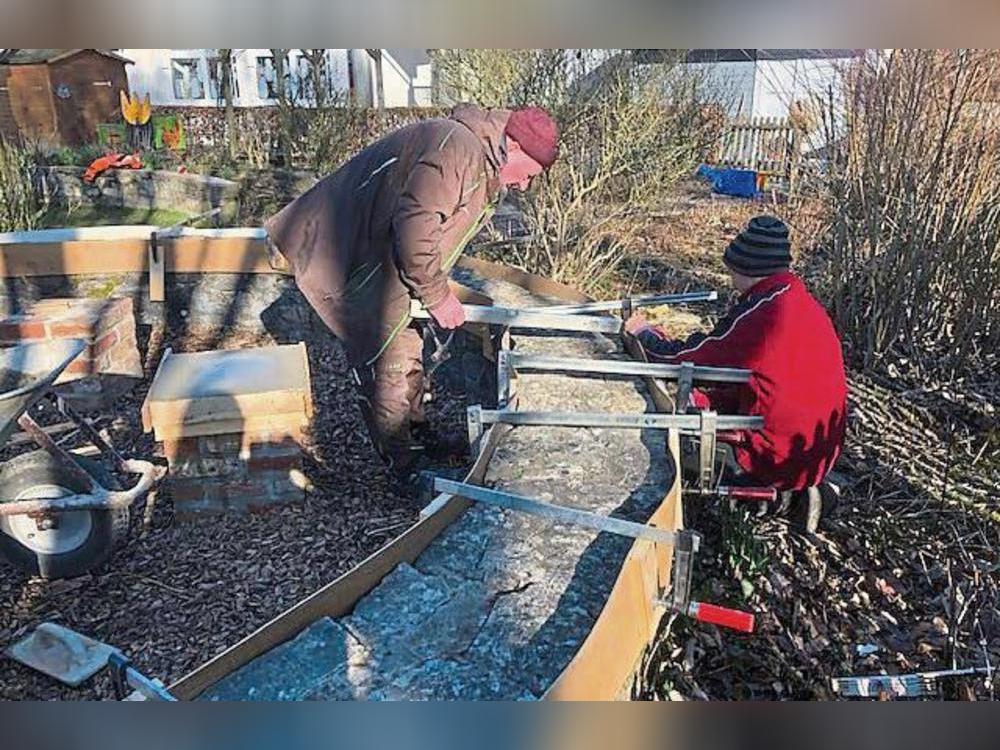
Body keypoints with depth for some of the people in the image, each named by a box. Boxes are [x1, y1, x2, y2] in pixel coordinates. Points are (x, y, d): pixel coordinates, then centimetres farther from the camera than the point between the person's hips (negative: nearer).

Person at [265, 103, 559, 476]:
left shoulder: (481, 159, 11)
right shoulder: (456, 150, -25)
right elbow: (414, 232, -30)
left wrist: (437, 289, 10)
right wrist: (437, 296, -19)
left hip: (387, 262, 11)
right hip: (357, 268, -11)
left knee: (408, 352, 20)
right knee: (385, 369, -1)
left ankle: (418, 435, 38)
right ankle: (404, 467, 14)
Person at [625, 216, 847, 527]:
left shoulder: (757, 312, -23)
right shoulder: (802, 301, 3)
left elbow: (685, 361, -14)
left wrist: (645, 333, 3)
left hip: (778, 457, -8)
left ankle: (765, 487, 1)